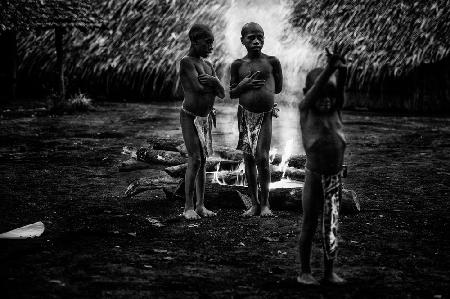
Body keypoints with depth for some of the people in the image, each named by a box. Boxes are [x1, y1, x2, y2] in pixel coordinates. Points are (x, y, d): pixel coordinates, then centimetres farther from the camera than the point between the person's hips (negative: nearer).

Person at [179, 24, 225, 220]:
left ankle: (200, 205, 12)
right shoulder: (186, 62, -13)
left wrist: (213, 81, -18)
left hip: (205, 118, 7)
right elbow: (199, 88, -26)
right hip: (189, 117, -7)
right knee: (194, 160, -12)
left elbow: (221, 94, 3)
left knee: (202, 161, 7)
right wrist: (214, 85, -6)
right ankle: (188, 207, -6)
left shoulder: (208, 65, 11)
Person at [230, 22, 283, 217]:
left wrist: (261, 86, 2)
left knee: (262, 157, -9)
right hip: (245, 114, 2)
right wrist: (244, 85, -10)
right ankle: (254, 203, 14)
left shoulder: (272, 62, 2)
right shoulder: (238, 65, 5)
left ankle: (265, 203, 4)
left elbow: (278, 88, 10)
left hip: (265, 115, -2)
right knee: (249, 159, 5)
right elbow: (231, 93, 8)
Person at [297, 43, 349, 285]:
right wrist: (329, 67, -42)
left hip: (335, 176, 3)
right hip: (314, 176, -3)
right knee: (309, 224, 7)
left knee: (331, 225, 8)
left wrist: (342, 67, -38)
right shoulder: (305, 109, -8)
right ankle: (305, 272, 18)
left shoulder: (335, 109, -1)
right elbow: (316, 89, -26)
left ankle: (329, 271, 20)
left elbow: (340, 87, -18)